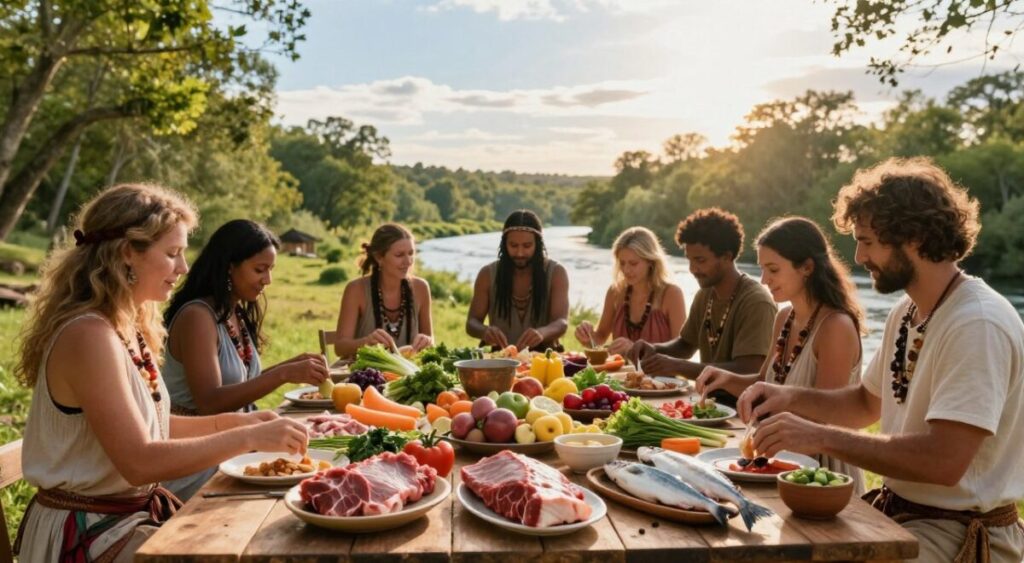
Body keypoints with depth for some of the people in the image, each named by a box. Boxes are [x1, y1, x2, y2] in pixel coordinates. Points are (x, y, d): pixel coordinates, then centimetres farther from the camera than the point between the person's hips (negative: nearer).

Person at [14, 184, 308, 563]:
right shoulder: (89, 335, -23)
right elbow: (139, 462, -26)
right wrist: (249, 437, -24)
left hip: (138, 510, 8)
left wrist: (231, 421, 2)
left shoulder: (129, 328, 5)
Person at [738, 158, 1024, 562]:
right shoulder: (906, 312, 6)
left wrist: (821, 438, -27)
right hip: (896, 510, 8)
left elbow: (944, 460, -30)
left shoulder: (978, 325, -22)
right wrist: (790, 398, 0)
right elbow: (867, 403, 17)